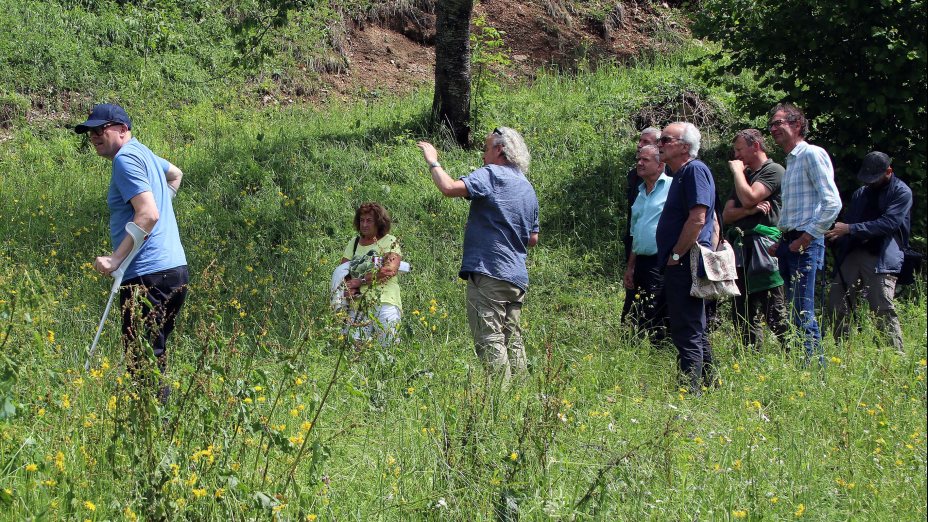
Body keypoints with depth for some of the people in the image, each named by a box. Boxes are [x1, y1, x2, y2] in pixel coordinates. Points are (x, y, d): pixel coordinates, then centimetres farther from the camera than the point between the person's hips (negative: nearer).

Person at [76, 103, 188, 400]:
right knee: (153, 360, 14)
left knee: (142, 364, -11)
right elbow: (175, 174, 42)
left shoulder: (125, 159, -10)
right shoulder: (141, 152, 20)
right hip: (173, 268, 10)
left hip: (148, 276, -10)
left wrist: (115, 260, -21)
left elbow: (148, 214, -21)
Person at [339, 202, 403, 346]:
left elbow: (390, 269, -12)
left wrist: (360, 281, -12)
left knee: (388, 345, -9)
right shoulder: (353, 243, 18)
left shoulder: (390, 242, 4)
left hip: (385, 303, -3)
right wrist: (347, 287, -11)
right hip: (358, 305, 4)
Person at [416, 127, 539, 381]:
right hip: (518, 277, 9)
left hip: (489, 273, -9)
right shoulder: (528, 188, 19)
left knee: (489, 339, -9)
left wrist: (433, 161, -5)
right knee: (512, 339, 11)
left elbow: (449, 188, -21)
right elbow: (533, 238, 23)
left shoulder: (491, 175, -7)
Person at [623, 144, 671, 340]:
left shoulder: (673, 187, -7)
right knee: (639, 320, 9)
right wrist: (630, 268, 21)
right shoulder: (641, 193, 19)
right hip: (642, 263, 8)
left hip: (662, 264, -8)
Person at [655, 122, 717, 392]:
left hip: (686, 265, -11)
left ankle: (690, 392, -11)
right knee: (696, 333, 16)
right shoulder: (681, 174, 19)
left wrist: (676, 255, -18)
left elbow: (697, 219, -22)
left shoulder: (695, 170, -13)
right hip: (682, 267, 11)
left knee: (688, 333, -11)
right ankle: (708, 387, 23)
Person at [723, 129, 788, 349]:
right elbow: (726, 215, 14)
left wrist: (737, 170, -2)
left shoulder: (773, 170, -2)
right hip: (741, 248, 9)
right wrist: (750, 210, -5)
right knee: (742, 313, 9)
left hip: (764, 247, -9)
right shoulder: (745, 175, 23)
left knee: (775, 313, -13)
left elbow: (748, 197, -16)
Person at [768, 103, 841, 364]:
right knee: (793, 313, 7)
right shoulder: (790, 161, 21)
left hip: (805, 245, -9)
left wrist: (806, 238, -16)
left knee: (803, 314, -12)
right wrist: (780, 240, 15)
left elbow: (832, 203, -16)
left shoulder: (812, 155, -7)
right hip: (788, 244, 9)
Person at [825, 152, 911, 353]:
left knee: (884, 309, -15)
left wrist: (850, 229, -17)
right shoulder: (861, 194, 21)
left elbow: (889, 223, -12)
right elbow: (847, 221, 24)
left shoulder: (901, 193, 1)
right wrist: (835, 234, 2)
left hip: (881, 258, -6)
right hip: (853, 253, 6)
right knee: (837, 305, 0)